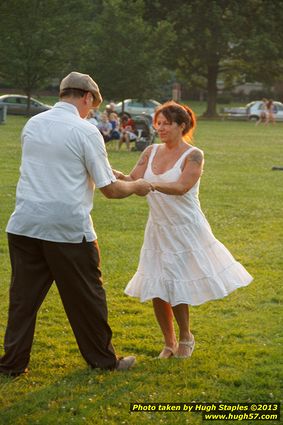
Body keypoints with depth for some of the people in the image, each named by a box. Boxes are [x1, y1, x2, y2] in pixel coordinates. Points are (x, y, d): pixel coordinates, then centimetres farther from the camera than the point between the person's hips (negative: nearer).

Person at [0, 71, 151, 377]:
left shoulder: (32, 125, 9)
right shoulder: (85, 131, -9)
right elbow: (110, 189, -6)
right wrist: (137, 187, 14)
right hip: (68, 228, -5)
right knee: (86, 297, 9)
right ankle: (103, 359, 22)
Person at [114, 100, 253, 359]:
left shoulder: (193, 155, -11)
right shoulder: (151, 152, 5)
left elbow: (182, 187, -27)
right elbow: (133, 180, -4)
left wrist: (152, 185, -44)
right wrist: (116, 175, -25)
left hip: (185, 229, -5)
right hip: (158, 229, 5)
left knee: (176, 289, -5)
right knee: (156, 291, 5)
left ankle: (185, 337, 20)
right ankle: (169, 343, 22)